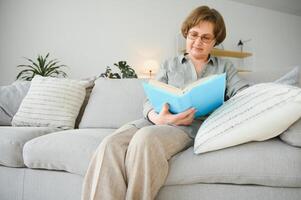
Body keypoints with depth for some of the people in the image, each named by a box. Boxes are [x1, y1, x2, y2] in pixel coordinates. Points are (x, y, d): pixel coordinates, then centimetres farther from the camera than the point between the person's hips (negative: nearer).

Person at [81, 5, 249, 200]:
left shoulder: (225, 67, 21)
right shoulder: (170, 65, 23)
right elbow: (150, 101, 10)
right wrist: (158, 118, -15)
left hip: (194, 125, -2)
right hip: (157, 120, 2)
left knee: (146, 138, -37)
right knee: (111, 145, -31)